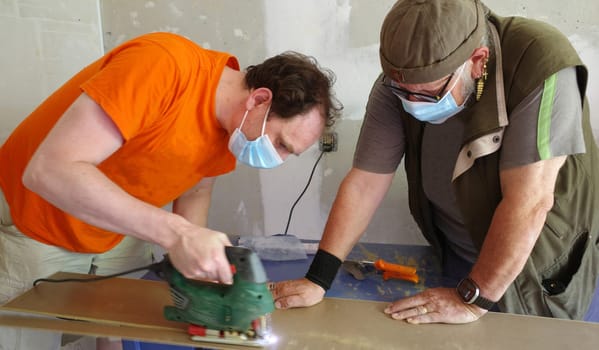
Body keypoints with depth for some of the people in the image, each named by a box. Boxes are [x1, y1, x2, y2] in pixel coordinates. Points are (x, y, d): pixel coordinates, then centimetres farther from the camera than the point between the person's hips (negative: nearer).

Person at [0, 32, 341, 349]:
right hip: (33, 229, -5)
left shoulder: (234, 127, -11)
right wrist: (177, 233, -43)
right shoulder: (164, 64, -34)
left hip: (120, 237, 6)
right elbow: (49, 170, -37)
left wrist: (197, 258, -14)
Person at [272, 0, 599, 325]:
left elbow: (528, 203, -34)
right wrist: (316, 281, -19)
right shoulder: (396, 85, -20)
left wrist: (472, 299, -27)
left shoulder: (540, 68, -33)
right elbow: (364, 183, -18)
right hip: (458, 259, 4)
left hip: (544, 266, -3)